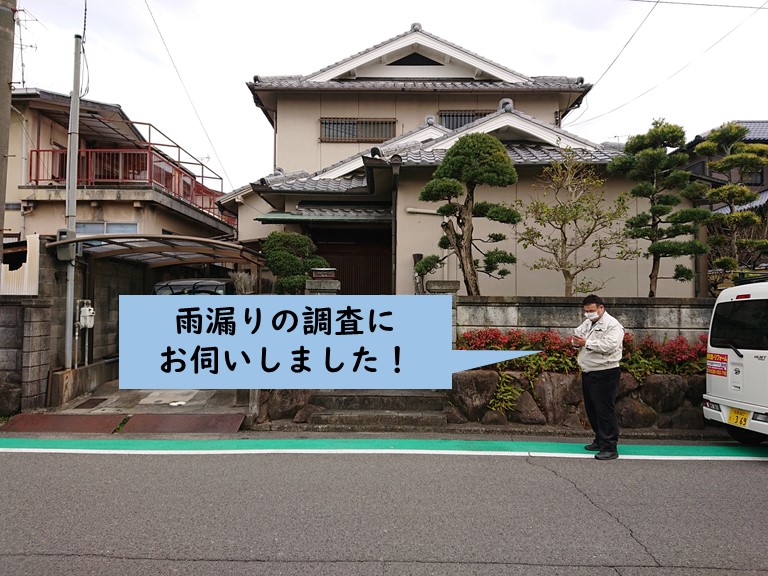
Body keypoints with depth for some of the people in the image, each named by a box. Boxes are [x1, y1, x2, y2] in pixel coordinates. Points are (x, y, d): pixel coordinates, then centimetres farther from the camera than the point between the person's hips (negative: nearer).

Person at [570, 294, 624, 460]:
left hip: (605, 375, -9)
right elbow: (576, 335, 20)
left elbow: (609, 345, -25)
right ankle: (600, 441, 31)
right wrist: (576, 342, -4)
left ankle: (610, 448, 0)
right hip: (588, 373, 9)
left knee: (605, 410, -6)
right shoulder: (587, 323, 15)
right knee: (592, 409, 17)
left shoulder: (612, 325, -12)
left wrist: (586, 343, -23)